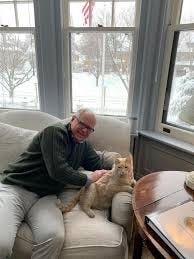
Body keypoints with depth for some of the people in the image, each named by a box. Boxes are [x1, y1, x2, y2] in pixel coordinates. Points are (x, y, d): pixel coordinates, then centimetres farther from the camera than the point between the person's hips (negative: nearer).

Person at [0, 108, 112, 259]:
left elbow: (99, 165, 20)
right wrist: (88, 179, -5)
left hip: (45, 197, 5)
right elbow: (58, 170, -18)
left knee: (55, 237, -26)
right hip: (15, 189, -5)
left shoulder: (84, 145, 14)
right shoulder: (55, 132, -10)